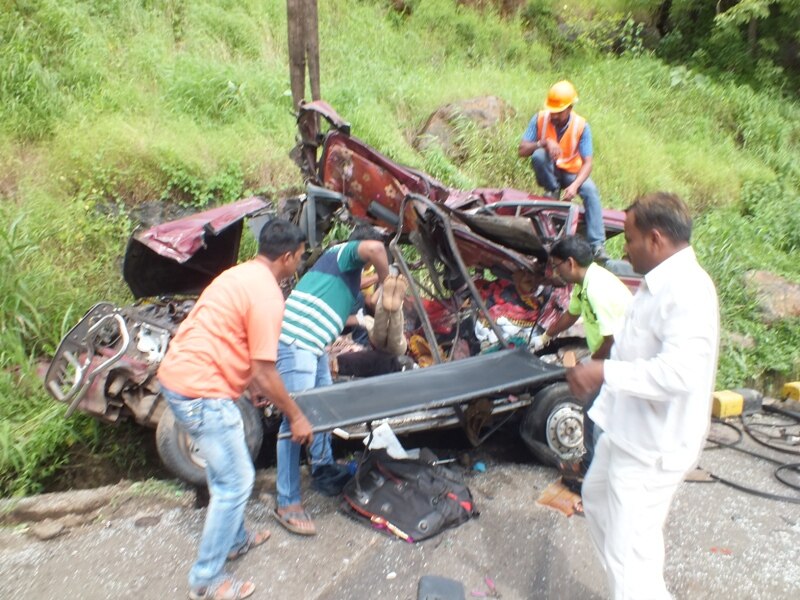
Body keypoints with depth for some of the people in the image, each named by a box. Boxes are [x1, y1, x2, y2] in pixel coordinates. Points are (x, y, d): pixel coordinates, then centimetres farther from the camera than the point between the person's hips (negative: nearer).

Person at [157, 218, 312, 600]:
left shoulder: (241, 274, 13)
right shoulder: (267, 294, -17)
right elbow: (264, 373, -16)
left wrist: (262, 392, 30)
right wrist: (296, 417, -4)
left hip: (177, 376, 10)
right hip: (201, 392, -10)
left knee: (224, 470, 25)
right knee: (236, 482, 2)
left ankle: (234, 540, 43)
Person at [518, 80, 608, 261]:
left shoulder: (581, 126, -15)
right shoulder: (540, 119, -13)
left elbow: (587, 162, -19)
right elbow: (522, 150, -17)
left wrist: (574, 185, -37)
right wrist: (544, 142, -35)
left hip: (571, 172, 0)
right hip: (548, 172, 0)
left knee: (590, 190, -30)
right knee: (538, 155, -32)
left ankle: (597, 244, -32)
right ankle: (552, 192, -7)